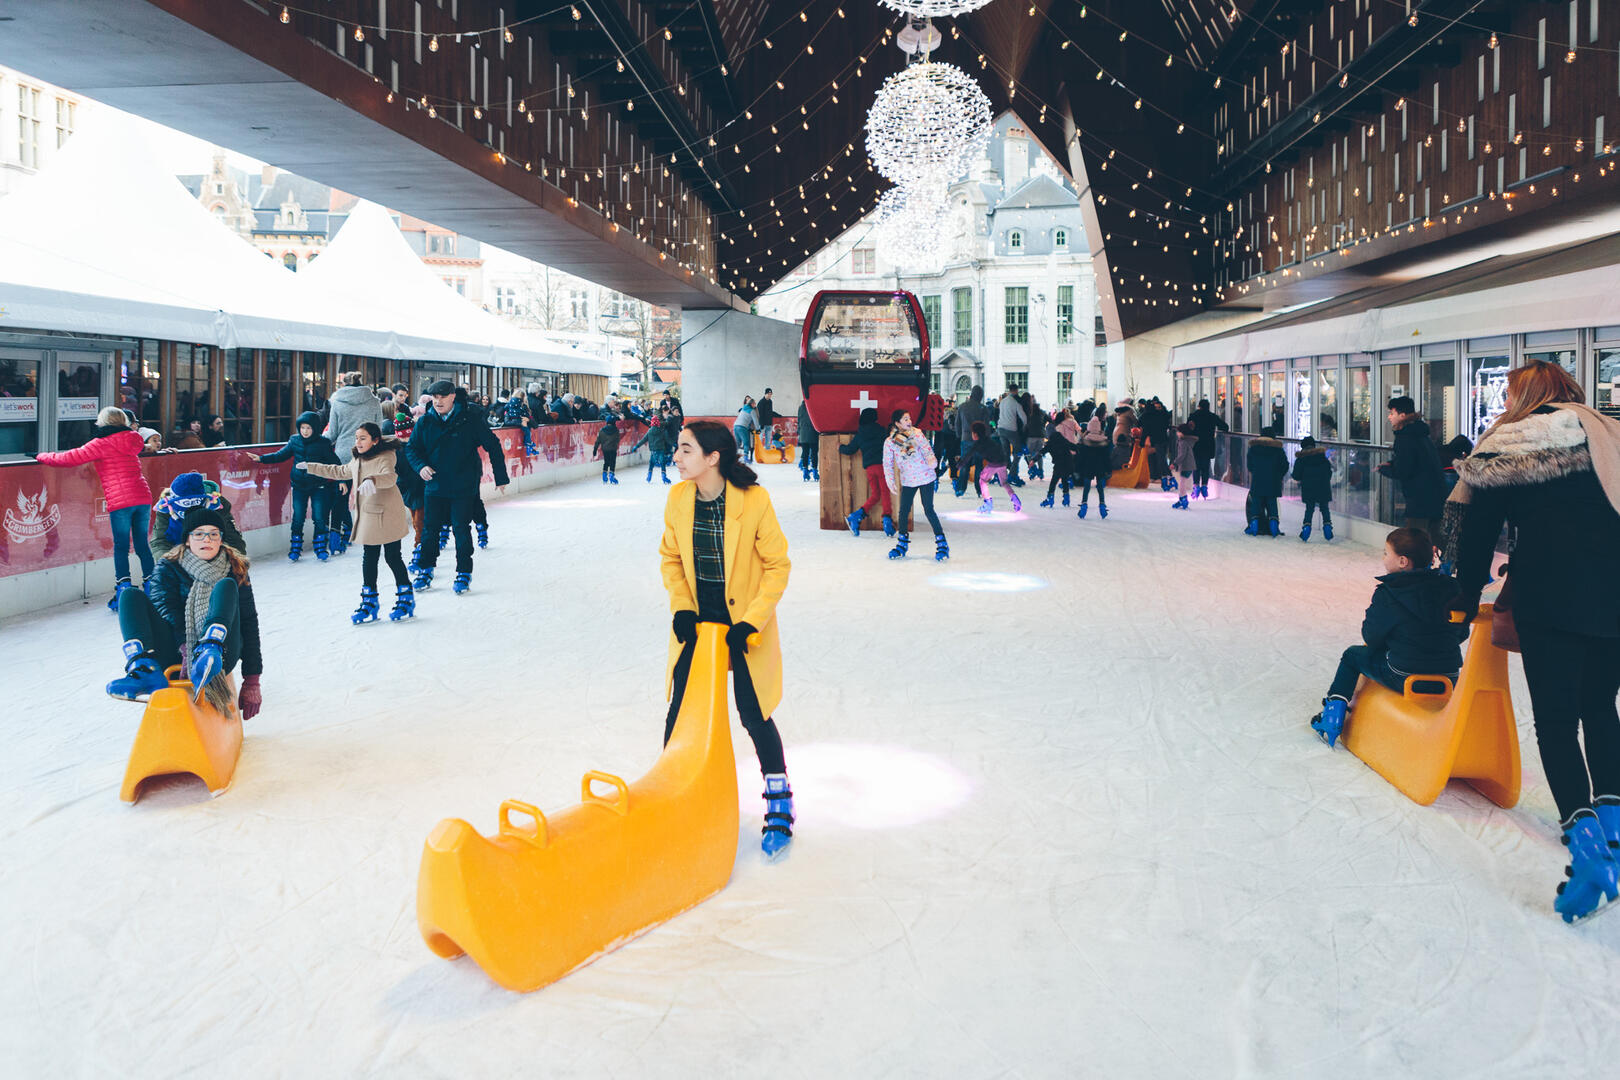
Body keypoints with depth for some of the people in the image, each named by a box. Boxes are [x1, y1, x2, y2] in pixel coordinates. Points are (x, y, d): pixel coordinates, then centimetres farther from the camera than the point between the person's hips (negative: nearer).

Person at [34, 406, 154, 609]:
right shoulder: (133, 441, 13)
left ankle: (124, 589, -4)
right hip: (143, 497, 5)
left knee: (121, 546, 1)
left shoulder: (102, 444, -2)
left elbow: (71, 458, -4)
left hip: (120, 501, -5)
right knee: (142, 544, 13)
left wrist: (42, 457, 9)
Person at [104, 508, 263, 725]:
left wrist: (252, 683, -3)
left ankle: (209, 652, -49)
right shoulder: (168, 568, 10)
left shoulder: (235, 571, 10)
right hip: (176, 655, 1)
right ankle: (146, 670, -38)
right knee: (130, 596, -11)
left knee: (226, 586, -18)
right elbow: (166, 610, -7)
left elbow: (249, 624, 5)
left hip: (220, 655, -1)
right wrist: (185, 648, -28)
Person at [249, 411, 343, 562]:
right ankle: (295, 550, 14)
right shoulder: (295, 441, 3)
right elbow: (281, 455, 9)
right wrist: (261, 458, 0)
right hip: (299, 486, 3)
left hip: (319, 487, -3)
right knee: (297, 519, 3)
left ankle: (320, 550, 13)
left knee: (319, 519, -2)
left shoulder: (323, 443, -6)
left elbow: (335, 462, -1)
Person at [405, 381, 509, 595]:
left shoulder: (469, 419, -8)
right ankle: (425, 570, 23)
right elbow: (411, 448, 9)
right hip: (434, 486, 3)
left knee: (461, 529, 0)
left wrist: (500, 477, -3)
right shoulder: (425, 422, 1)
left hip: (463, 487, -3)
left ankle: (464, 573, 11)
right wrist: (420, 466, -12)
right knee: (429, 529, 9)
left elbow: (492, 445, -3)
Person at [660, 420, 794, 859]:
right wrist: (681, 608, -4)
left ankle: (780, 805, 21)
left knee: (754, 716, 1)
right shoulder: (678, 498, -7)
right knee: (680, 713, 4)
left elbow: (777, 566, -12)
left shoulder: (754, 501, -20)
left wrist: (750, 622, -16)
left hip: (745, 625, -3)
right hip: (696, 621, 4)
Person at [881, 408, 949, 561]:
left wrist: (931, 460, -30)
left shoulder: (917, 434, -7)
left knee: (928, 510, -7)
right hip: (907, 481, 2)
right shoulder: (890, 442, -5)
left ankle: (942, 544, 0)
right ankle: (902, 545, 21)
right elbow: (887, 464, 3)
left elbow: (927, 449, -9)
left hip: (925, 477, -2)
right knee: (903, 511, 3)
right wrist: (891, 483, -1)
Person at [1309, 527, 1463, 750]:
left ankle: (1333, 714, 19)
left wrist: (1371, 610, 10)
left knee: (1353, 655, 18)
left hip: (1404, 680, -4)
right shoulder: (1449, 588, 0)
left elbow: (1371, 637, -5)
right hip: (1450, 679, 5)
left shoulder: (1387, 594, -13)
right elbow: (1461, 634, 11)